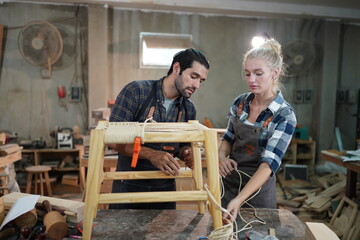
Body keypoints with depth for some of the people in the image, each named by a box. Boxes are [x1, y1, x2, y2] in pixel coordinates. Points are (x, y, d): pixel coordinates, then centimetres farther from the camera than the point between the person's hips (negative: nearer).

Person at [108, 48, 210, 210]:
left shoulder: (189, 109, 1)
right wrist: (151, 154, -30)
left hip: (165, 188, 4)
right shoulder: (136, 91, -14)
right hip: (129, 186, -4)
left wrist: (186, 154, -11)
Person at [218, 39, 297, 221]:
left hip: (258, 185, -4)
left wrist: (239, 199, -38)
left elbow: (269, 163, -26)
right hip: (228, 180, 5)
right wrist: (221, 155, -16)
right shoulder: (240, 102, -5)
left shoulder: (285, 115, -19)